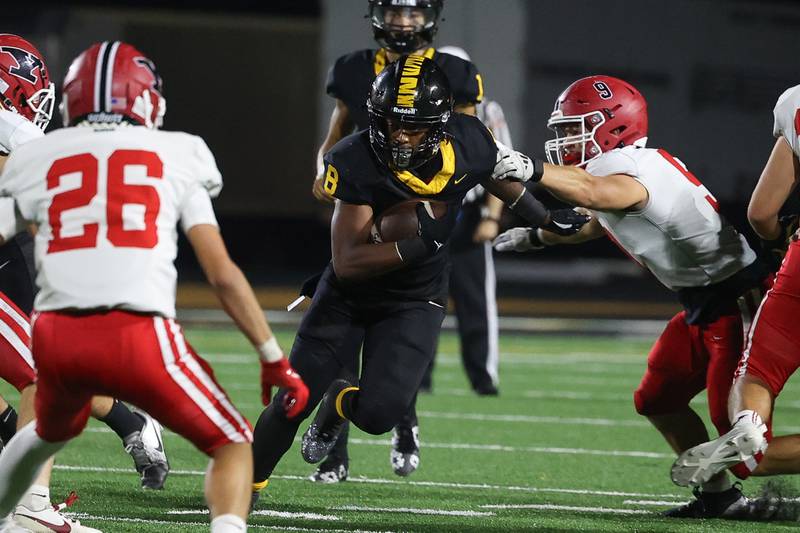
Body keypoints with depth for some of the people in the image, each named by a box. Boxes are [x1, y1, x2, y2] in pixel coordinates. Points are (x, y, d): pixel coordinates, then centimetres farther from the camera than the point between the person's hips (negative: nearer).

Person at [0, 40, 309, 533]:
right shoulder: (175, 156, 13)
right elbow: (223, 275, 9)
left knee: (52, 432, 35)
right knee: (232, 446, 12)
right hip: (139, 335, -3)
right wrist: (274, 359, 13)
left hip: (55, 334, 3)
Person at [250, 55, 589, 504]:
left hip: (414, 302, 1)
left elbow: (500, 177, 6)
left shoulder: (467, 145, -20)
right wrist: (415, 246, -40)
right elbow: (347, 262, -29)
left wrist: (548, 221, 16)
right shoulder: (358, 163, -28)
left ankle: (339, 402, 24)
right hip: (348, 292, -1)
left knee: (378, 414, -14)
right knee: (292, 404, 1)